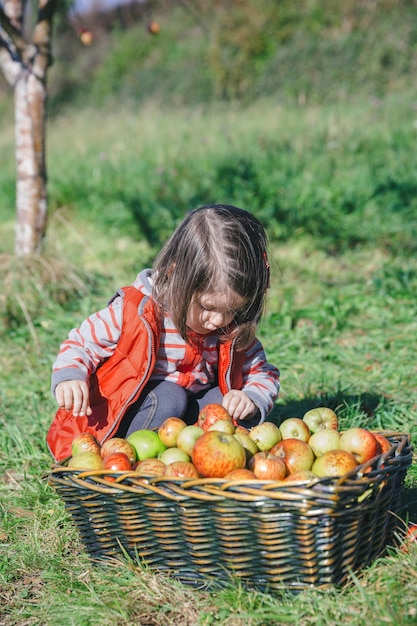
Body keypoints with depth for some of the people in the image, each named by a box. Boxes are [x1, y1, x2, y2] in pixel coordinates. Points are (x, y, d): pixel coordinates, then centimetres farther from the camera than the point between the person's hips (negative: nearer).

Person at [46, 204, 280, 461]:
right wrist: (69, 378, -30)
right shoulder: (134, 310, -18)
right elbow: (82, 344, -9)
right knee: (168, 398, -32)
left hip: (192, 412, 4)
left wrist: (253, 399, -20)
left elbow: (262, 374, 3)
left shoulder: (234, 332, -6)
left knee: (224, 399, -22)